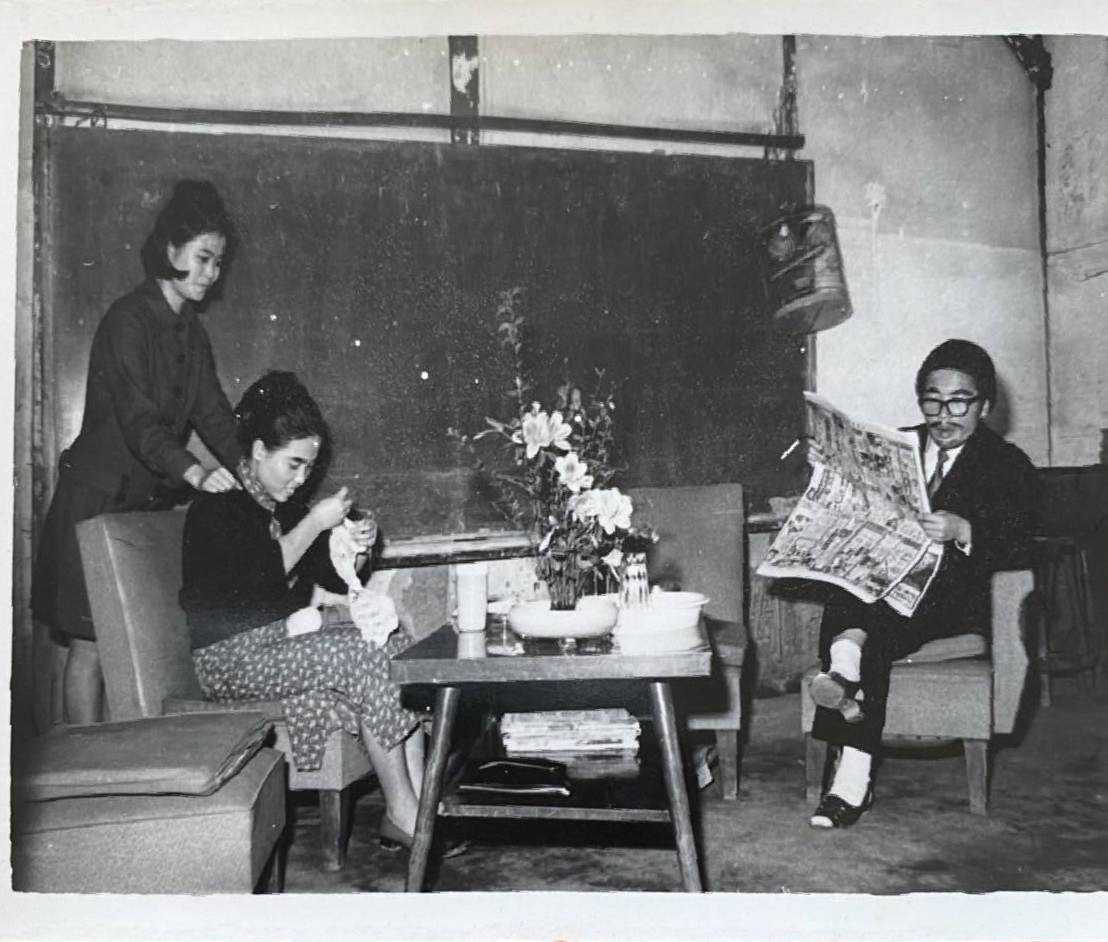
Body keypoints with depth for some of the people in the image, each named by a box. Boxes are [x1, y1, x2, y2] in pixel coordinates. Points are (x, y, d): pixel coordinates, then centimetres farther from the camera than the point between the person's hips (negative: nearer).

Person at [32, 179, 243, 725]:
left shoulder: (191, 333, 11)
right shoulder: (128, 321, -14)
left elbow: (214, 416, 5)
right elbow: (138, 421, -25)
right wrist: (197, 474, -40)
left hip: (152, 500, 7)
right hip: (99, 499, -7)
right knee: (91, 643, -1)